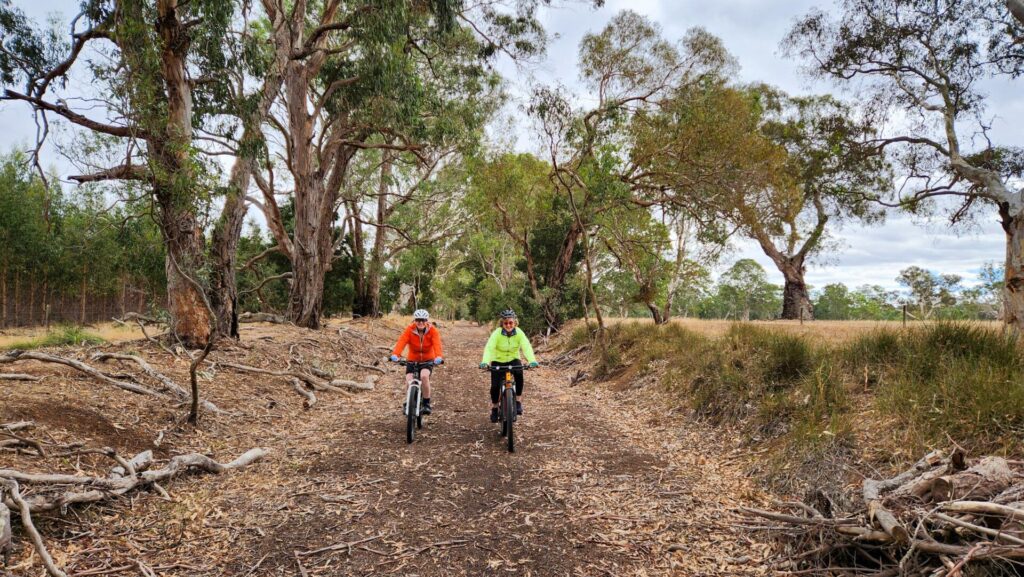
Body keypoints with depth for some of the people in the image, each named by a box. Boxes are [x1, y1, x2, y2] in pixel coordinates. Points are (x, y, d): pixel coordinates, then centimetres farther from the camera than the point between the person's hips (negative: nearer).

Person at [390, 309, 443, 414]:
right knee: (409, 381, -17)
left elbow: (437, 344, -32)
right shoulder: (409, 330, -16)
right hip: (413, 360, 1)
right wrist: (395, 354, -50)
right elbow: (401, 342, -31)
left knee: (424, 376, -29)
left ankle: (426, 404, -11)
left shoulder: (433, 331, -16)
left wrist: (439, 357, -52)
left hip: (428, 360, -1)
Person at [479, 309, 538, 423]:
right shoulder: (497, 333, -22)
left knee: (519, 374, -31)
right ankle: (494, 408, 16)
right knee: (495, 386, -13)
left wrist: (532, 360, -49)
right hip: (498, 361, 0)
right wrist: (485, 362, -53)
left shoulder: (519, 333, -18)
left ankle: (518, 401, -13)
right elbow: (489, 348, -34)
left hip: (513, 360, 0)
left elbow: (526, 347, -30)